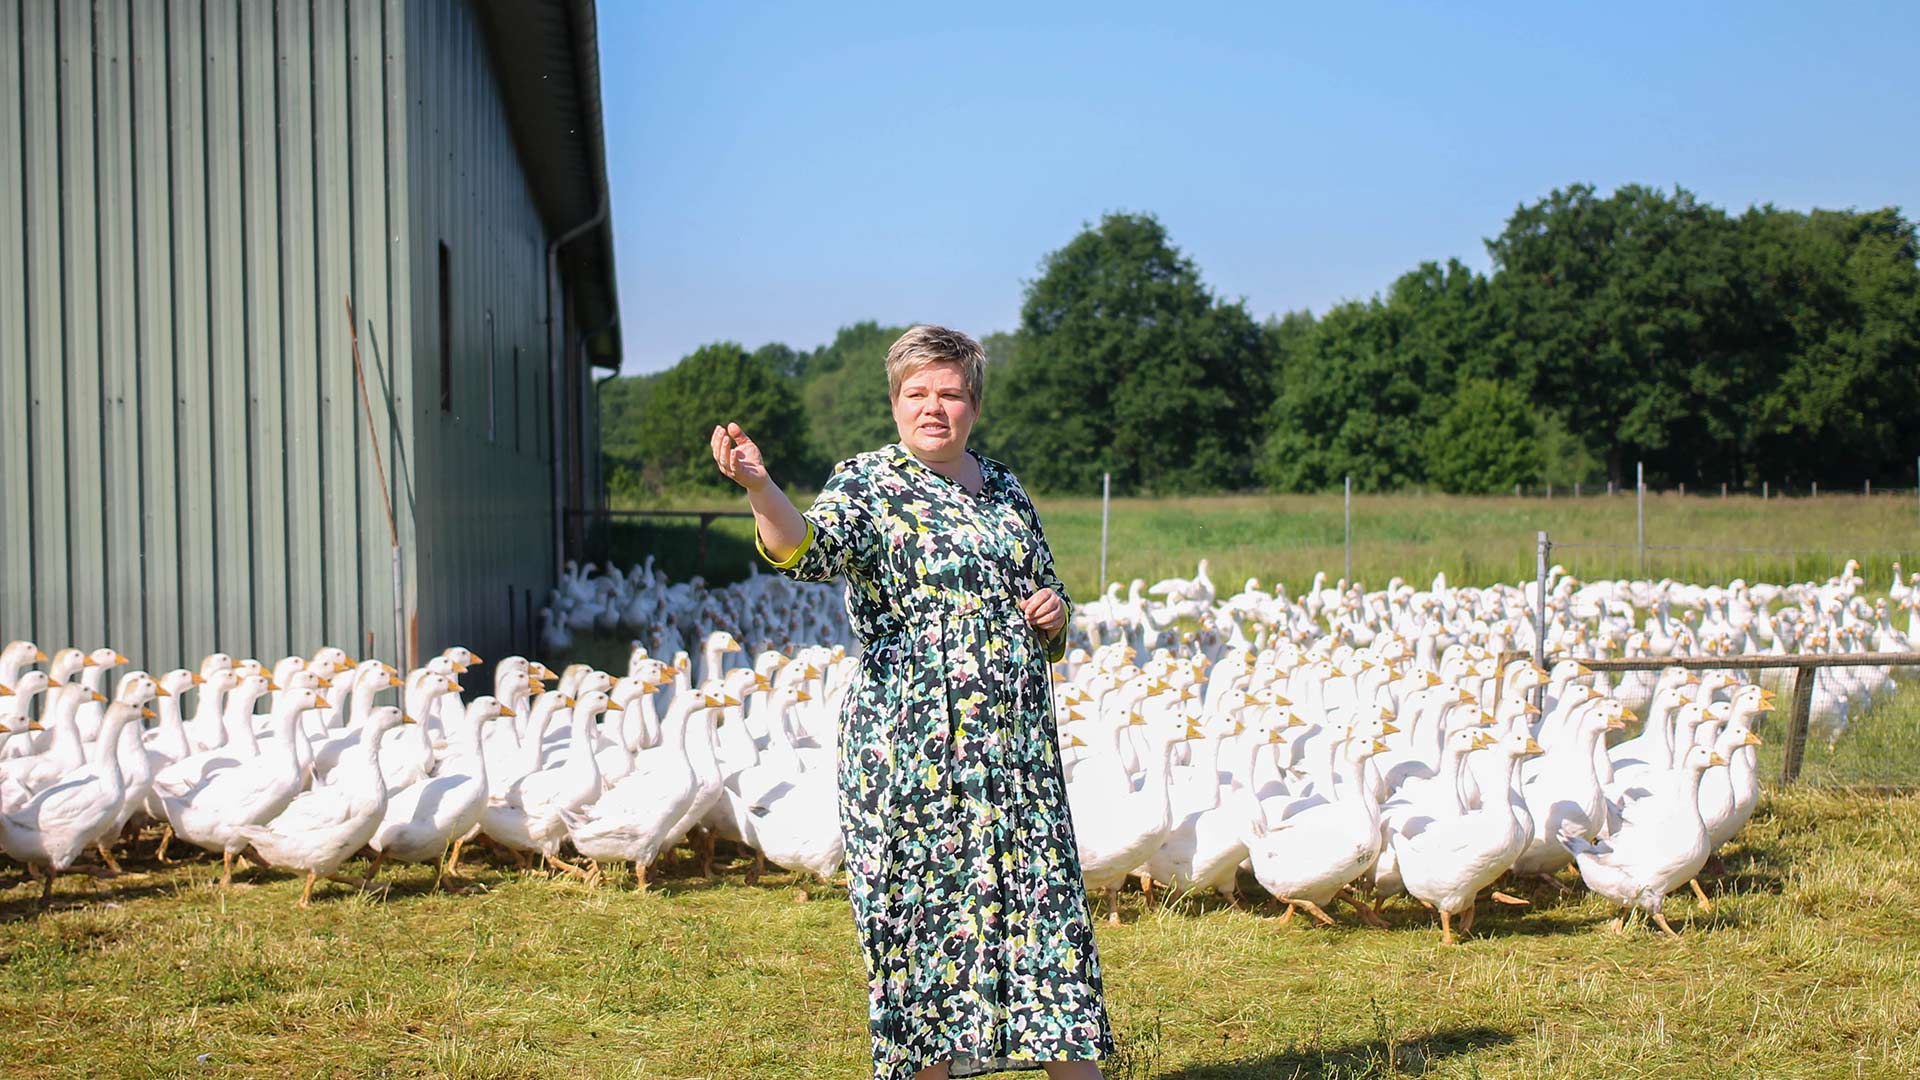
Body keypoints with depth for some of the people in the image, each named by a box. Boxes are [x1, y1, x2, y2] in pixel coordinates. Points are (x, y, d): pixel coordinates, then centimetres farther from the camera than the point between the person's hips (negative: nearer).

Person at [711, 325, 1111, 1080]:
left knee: (1044, 893, 6)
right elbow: (809, 548, -23)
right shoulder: (868, 485, -2)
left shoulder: (1005, 491, 14)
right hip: (915, 749, -5)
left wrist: (1054, 612, 2)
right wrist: (758, 486, -43)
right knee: (925, 905, 0)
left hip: (1019, 747, 5)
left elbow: (1045, 596, 26)